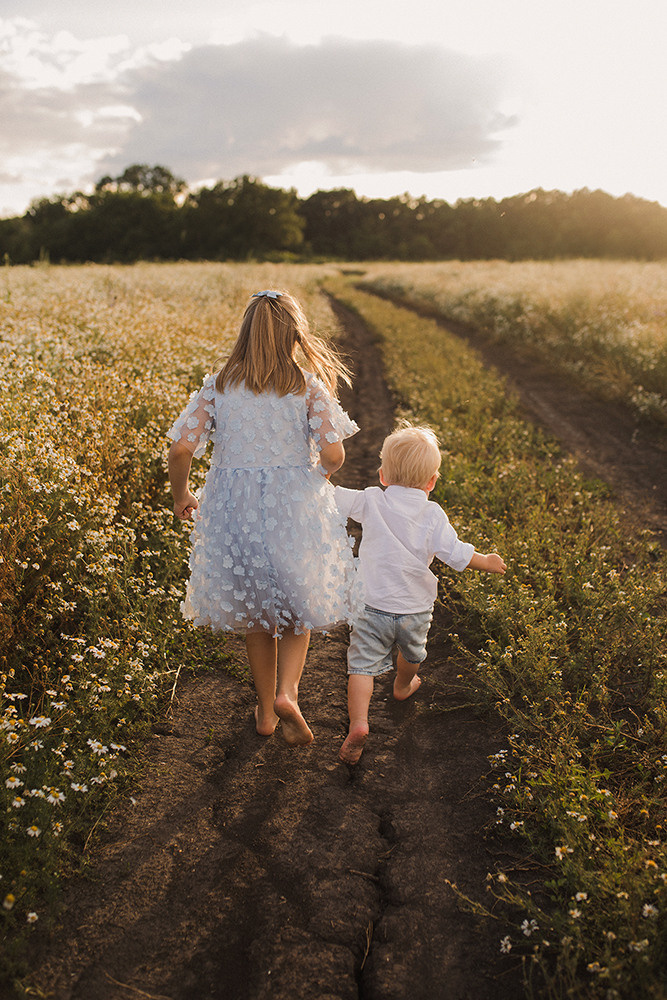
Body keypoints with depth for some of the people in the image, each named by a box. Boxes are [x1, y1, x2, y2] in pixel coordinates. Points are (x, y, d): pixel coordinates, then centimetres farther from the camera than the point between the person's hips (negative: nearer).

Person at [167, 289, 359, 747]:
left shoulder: (218, 386, -1)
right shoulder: (309, 386, -6)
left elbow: (182, 448, -7)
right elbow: (333, 454, -12)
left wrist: (180, 494, 11)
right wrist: (320, 477, 11)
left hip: (234, 511, 2)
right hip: (296, 509, -2)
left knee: (255, 613, 20)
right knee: (298, 606, 20)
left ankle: (265, 710, 30)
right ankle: (287, 692, -1)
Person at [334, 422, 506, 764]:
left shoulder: (370, 501, -8)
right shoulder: (433, 515, -9)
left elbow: (333, 498, -3)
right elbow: (456, 553, -11)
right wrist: (487, 562, 5)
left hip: (372, 605, -1)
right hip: (415, 609, 2)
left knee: (362, 665, -1)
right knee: (411, 654, 30)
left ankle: (358, 722, -17)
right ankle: (403, 686, 57)